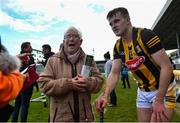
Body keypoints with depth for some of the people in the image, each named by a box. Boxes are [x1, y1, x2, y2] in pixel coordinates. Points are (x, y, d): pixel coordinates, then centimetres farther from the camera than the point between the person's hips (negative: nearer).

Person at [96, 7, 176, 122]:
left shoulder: (146, 35, -22)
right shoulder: (118, 46, -3)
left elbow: (167, 67, -23)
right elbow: (114, 73, -5)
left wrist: (159, 100, -23)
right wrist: (105, 95, -21)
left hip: (162, 89, -5)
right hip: (143, 90, 6)